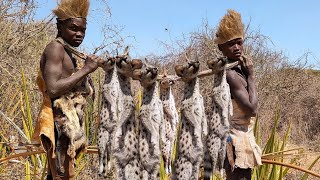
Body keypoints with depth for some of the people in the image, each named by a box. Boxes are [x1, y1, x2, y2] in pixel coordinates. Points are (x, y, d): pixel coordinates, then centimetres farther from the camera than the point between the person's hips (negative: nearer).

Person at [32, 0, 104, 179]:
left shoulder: (70, 54, 20)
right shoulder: (55, 48, -8)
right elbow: (53, 89, -21)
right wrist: (85, 69, -16)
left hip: (69, 126, 10)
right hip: (60, 125, -10)